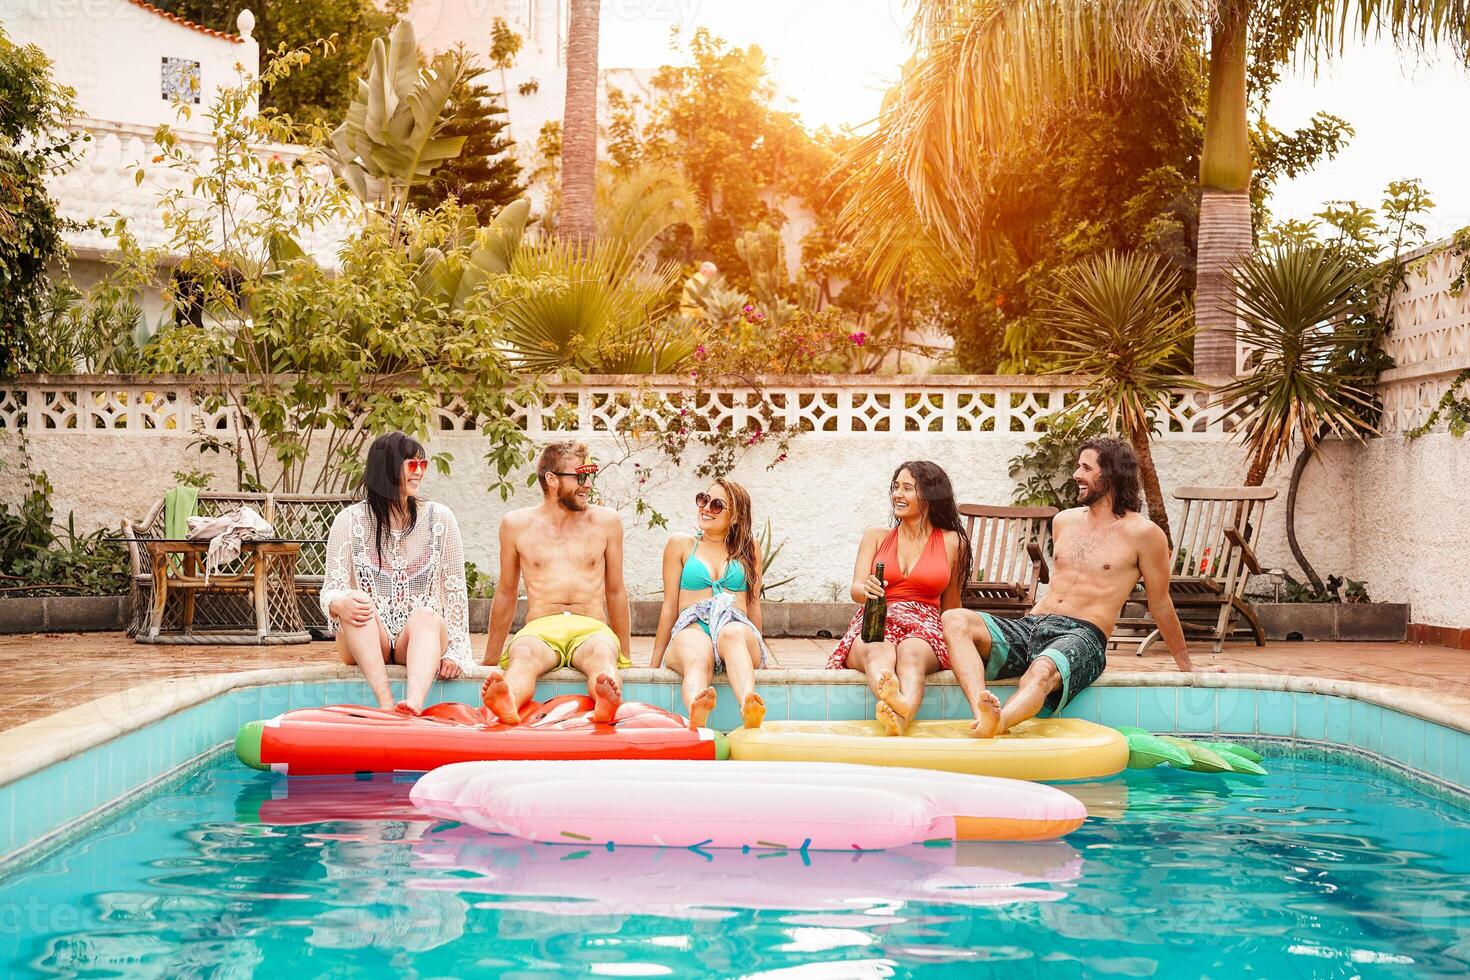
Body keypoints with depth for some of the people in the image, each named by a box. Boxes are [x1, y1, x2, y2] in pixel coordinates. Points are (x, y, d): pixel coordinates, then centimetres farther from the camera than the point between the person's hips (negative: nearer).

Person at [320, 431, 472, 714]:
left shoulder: (439, 518, 5)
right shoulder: (350, 520, 2)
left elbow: (455, 590, 4)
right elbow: (331, 590, -2)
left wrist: (455, 651, -7)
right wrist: (340, 603, -27)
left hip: (422, 637, 0)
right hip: (365, 640, 0)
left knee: (425, 615, -33)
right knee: (357, 606, -31)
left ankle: (414, 704, -61)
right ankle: (387, 704, -49)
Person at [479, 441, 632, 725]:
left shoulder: (606, 521, 15)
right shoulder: (517, 525, 13)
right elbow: (506, 593, 23)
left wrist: (626, 655, 25)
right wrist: (490, 658, 25)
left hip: (591, 628, 0)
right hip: (540, 629, 0)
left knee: (602, 652, -38)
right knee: (524, 654, -38)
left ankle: (606, 702, -70)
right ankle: (507, 703, -69)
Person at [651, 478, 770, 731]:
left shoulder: (748, 548, 21)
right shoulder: (681, 544, 19)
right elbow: (670, 606, 16)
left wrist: (758, 651, 22)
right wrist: (655, 662, 12)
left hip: (737, 628, 0)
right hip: (692, 628, 0)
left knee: (732, 633, -40)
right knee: (697, 659, -40)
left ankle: (749, 709, -70)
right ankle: (696, 714, -75)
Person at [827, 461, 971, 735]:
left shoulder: (952, 543, 14)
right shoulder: (876, 537, 18)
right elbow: (856, 589, 5)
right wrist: (867, 590, -19)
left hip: (924, 629, -1)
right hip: (874, 622, 1)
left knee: (911, 653, -39)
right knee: (880, 652, -38)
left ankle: (903, 716, -72)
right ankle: (894, 700, -73)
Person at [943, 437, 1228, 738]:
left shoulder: (1143, 534, 3)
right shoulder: (1064, 521, 20)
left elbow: (1160, 605, 12)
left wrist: (1187, 668, 18)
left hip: (1083, 637, -6)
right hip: (1031, 626, 6)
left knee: (1043, 671, -42)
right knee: (955, 620, -24)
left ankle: (988, 728, -71)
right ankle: (983, 712, -51)